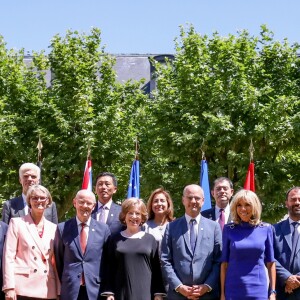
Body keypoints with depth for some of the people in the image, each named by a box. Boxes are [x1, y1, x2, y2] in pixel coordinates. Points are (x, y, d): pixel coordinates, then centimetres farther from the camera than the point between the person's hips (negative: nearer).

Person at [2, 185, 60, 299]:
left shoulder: (53, 228, 14)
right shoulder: (17, 223, 4)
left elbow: (56, 261, 14)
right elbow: (8, 256, -2)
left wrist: (59, 291, 8)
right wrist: (9, 288, -10)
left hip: (48, 290, 3)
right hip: (23, 289, -3)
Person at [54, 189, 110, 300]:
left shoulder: (103, 229, 4)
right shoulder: (62, 228, 2)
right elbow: (58, 259, 8)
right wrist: (64, 283, 6)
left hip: (95, 290, 0)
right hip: (70, 290, 0)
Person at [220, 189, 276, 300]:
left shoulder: (266, 229, 2)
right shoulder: (229, 229, 1)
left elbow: (270, 263, 5)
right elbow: (224, 262, 3)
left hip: (259, 290, 0)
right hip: (233, 291, 0)